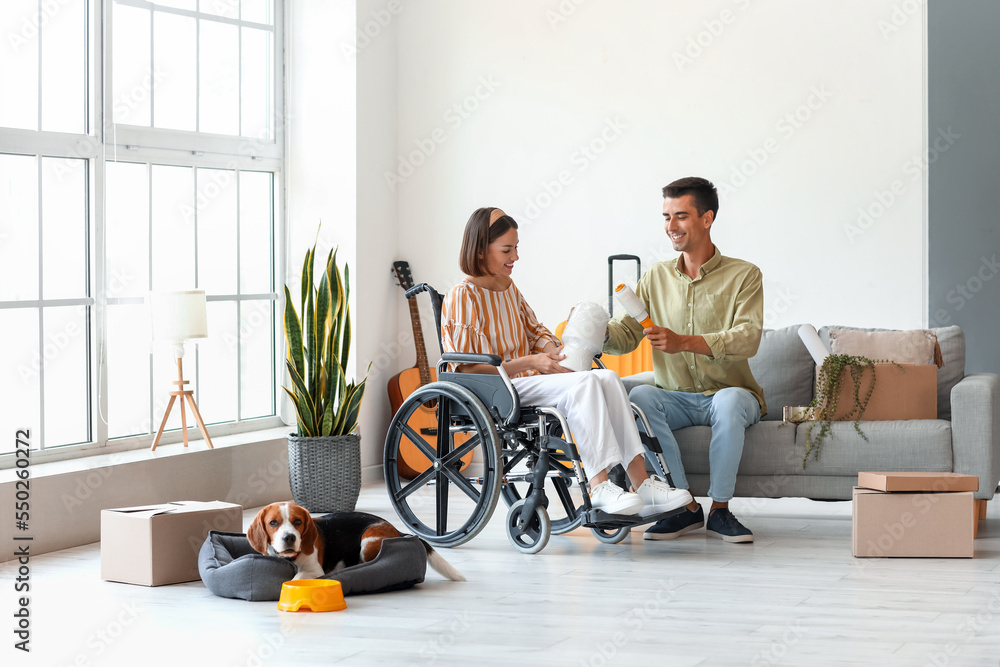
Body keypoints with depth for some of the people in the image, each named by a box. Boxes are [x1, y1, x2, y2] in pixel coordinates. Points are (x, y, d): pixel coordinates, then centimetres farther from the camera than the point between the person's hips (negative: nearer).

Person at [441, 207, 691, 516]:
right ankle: (599, 487, -35)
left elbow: (535, 332, 25)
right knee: (584, 383, -29)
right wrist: (530, 362, -19)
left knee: (607, 378, -16)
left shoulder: (509, 289, 19)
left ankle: (642, 483, -25)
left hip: (528, 379, 8)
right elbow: (468, 368, -14)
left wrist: (554, 353, 0)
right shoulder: (462, 297, -8)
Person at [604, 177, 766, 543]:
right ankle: (686, 508, -23)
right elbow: (625, 335, 4)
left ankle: (720, 509, -22)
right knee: (639, 396, -29)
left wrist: (684, 342, -35)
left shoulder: (743, 275, -3)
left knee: (730, 401, -38)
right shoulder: (656, 277, 10)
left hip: (731, 392, -3)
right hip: (676, 397, 3)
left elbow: (747, 338, -19)